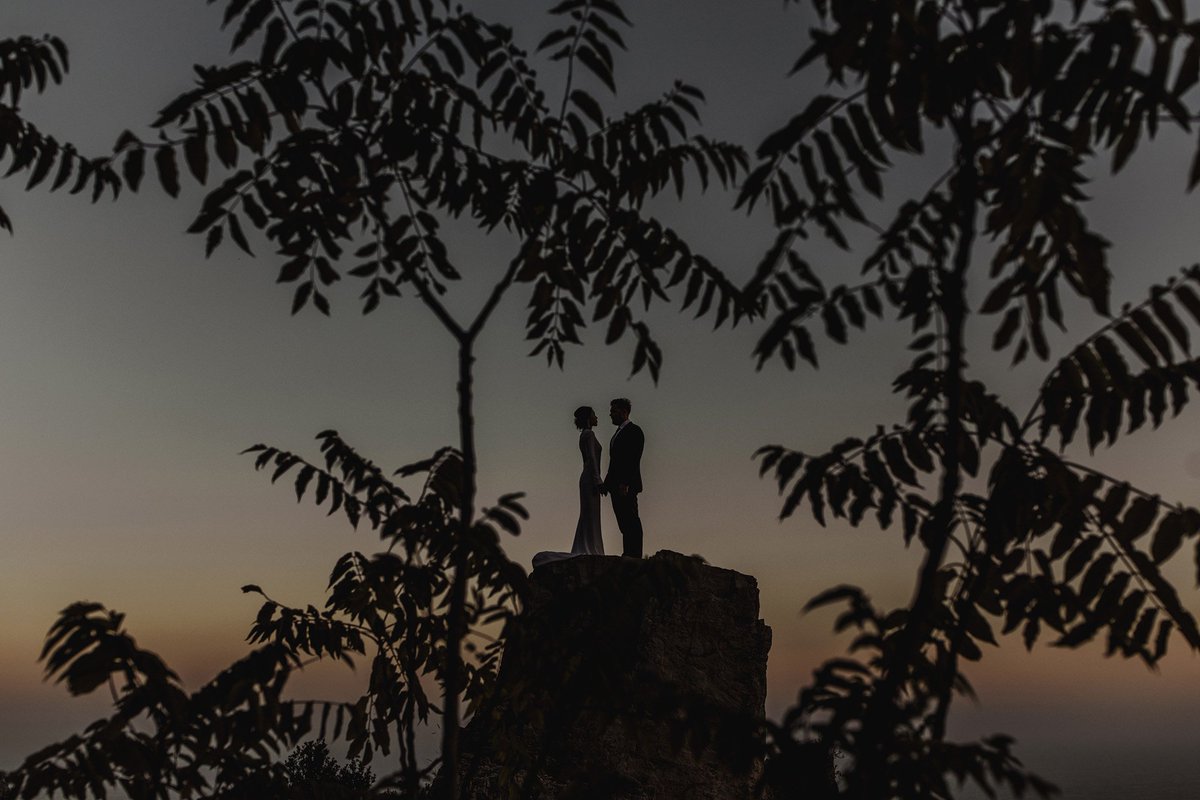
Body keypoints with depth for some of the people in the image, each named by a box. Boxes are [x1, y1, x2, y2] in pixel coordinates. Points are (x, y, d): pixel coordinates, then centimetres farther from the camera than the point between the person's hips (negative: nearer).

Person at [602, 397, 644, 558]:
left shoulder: (634, 431, -7)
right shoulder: (618, 433, 21)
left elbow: (633, 459, -16)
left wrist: (625, 483, -22)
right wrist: (606, 483, 14)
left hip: (627, 486, -9)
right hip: (616, 486, 9)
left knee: (631, 522, -8)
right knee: (624, 523, 9)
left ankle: (635, 556, -8)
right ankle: (628, 555, 11)